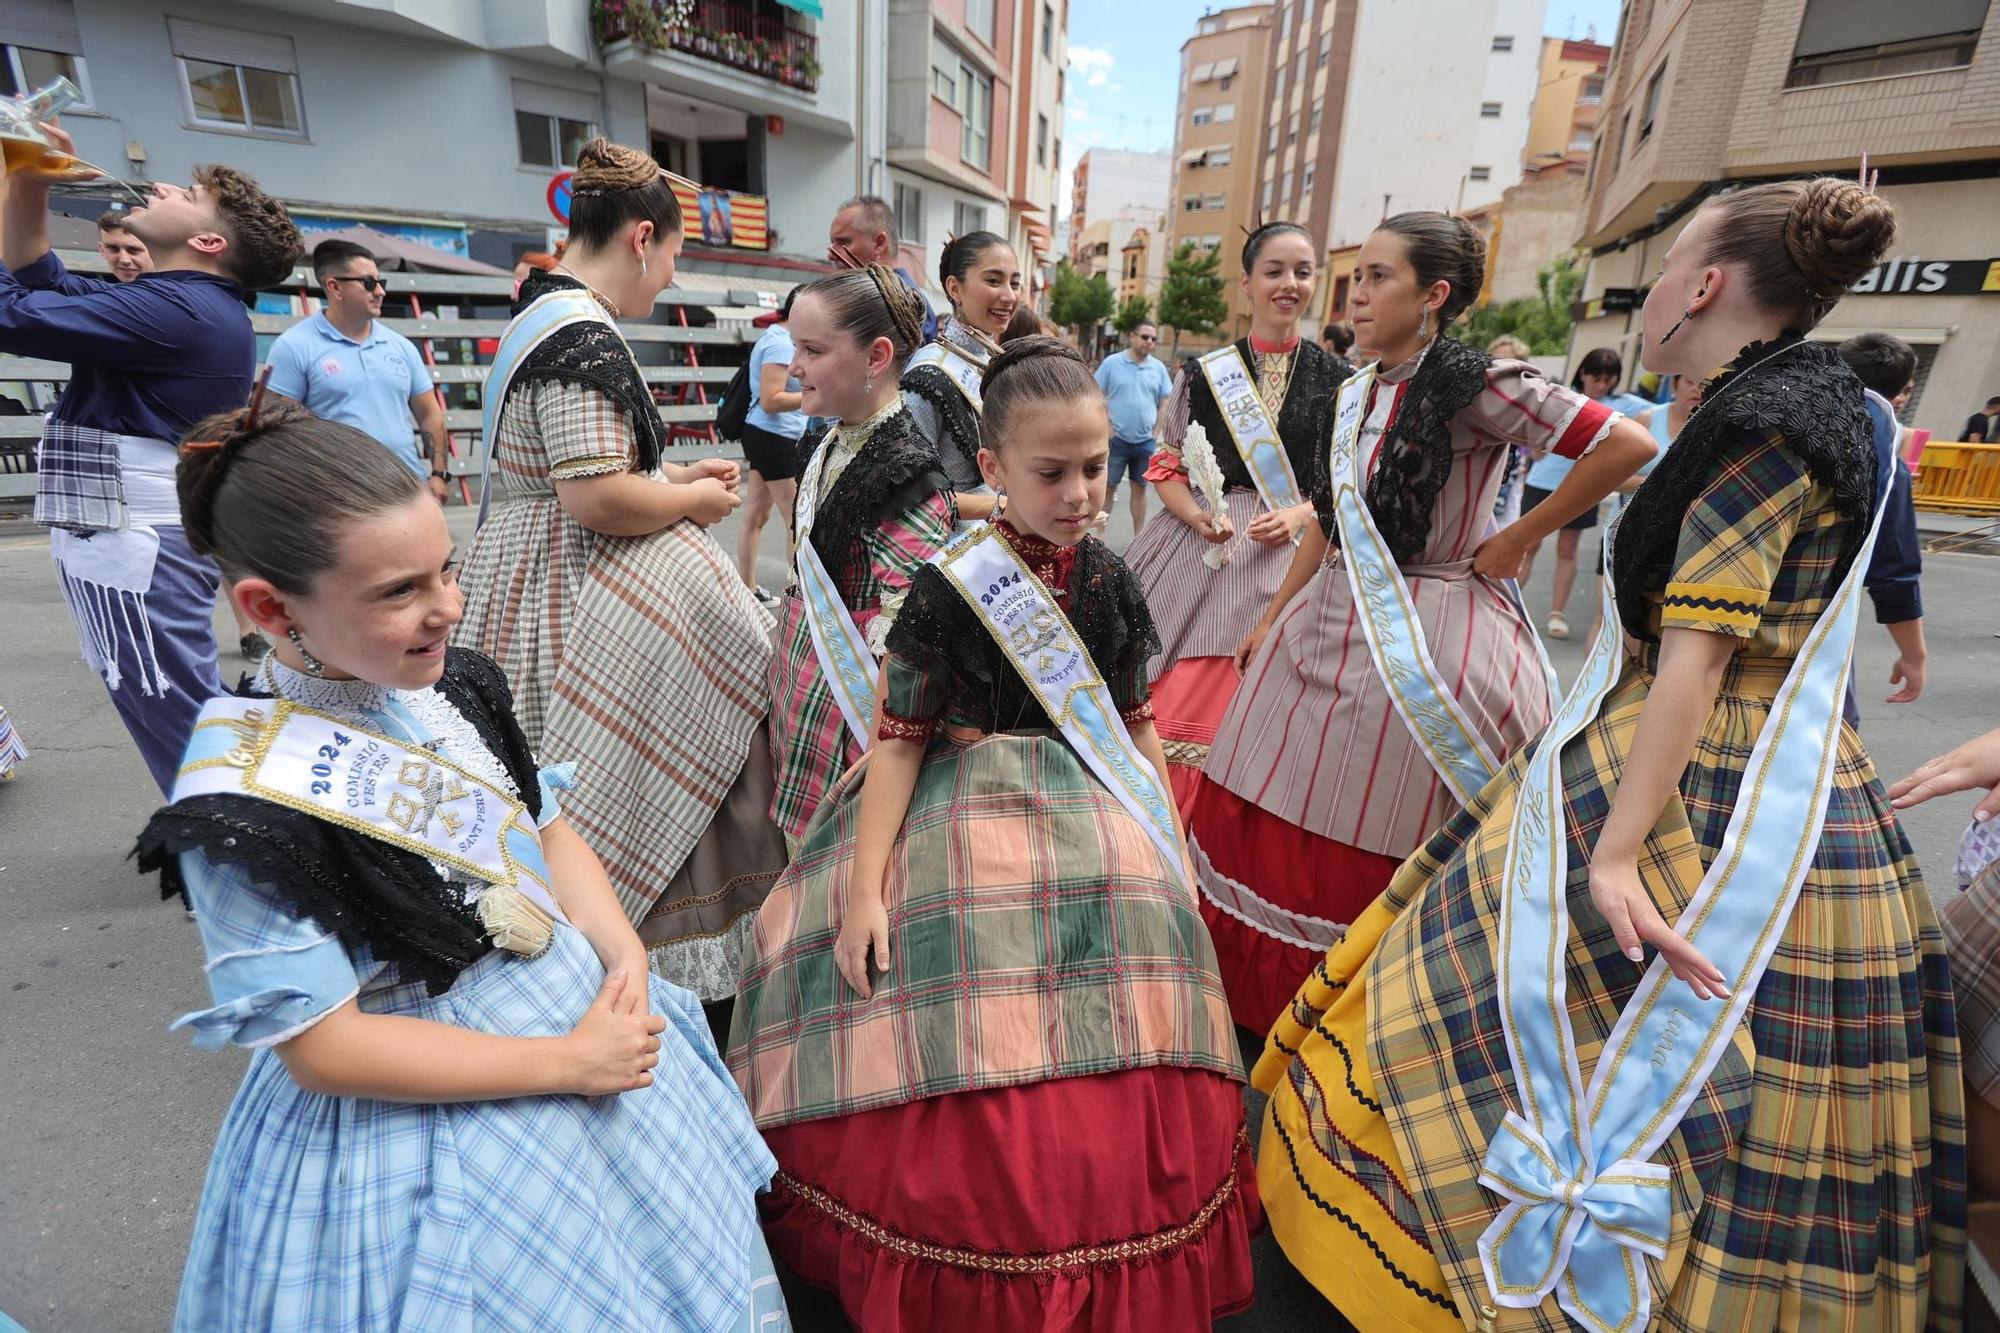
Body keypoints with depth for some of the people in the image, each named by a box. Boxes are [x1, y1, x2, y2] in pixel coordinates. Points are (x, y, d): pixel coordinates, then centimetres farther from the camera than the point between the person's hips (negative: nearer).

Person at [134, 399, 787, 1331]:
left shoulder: (452, 685, -6)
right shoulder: (244, 800, -23)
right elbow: (321, 1045, -20)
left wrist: (626, 960, -12)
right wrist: (567, 1062, -20)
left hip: (584, 1009, 6)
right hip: (426, 1102, -6)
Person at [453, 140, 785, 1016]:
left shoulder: (539, 317, 14)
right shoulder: (584, 337, -19)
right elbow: (595, 498, -27)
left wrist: (673, 476, 15)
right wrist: (693, 500, -10)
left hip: (530, 578, 11)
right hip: (588, 609, -11)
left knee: (548, 804, 19)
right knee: (600, 811, 2)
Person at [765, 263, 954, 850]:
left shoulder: (905, 476, -21)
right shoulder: (827, 443, 7)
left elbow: (897, 649, -24)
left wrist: (870, 777, -23)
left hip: (847, 728, -9)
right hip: (801, 685, 9)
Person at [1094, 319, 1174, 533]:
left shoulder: (1159, 368, 4)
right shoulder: (1111, 363, -4)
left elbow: (1165, 403, 9)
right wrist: (1106, 425, -10)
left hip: (1146, 441, 3)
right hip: (1117, 438, -3)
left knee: (1139, 488, 12)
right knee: (1108, 487, 4)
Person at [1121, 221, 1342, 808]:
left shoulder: (1334, 379, 6)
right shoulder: (1204, 371, 7)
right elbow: (1165, 466, 6)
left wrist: (1297, 516, -12)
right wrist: (1196, 515, -12)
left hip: (1289, 556, 0)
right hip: (1197, 546, 0)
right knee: (1154, 709, -2)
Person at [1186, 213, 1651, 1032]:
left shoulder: (1474, 383, -11)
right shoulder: (1358, 392, 9)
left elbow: (1627, 444, -14)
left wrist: (1515, 541, -10)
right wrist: (1272, 618, 16)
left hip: (1424, 642, -7)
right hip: (1329, 628, 7)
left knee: (1382, 856, 3)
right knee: (1274, 830, 10)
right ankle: (1264, 1002, 30)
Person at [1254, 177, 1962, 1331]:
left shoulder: (1763, 424, -17)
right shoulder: (1809, 404, 12)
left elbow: (1694, 662, -24)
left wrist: (1617, 847, -25)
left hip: (1705, 797, -9)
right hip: (1734, 782, 9)